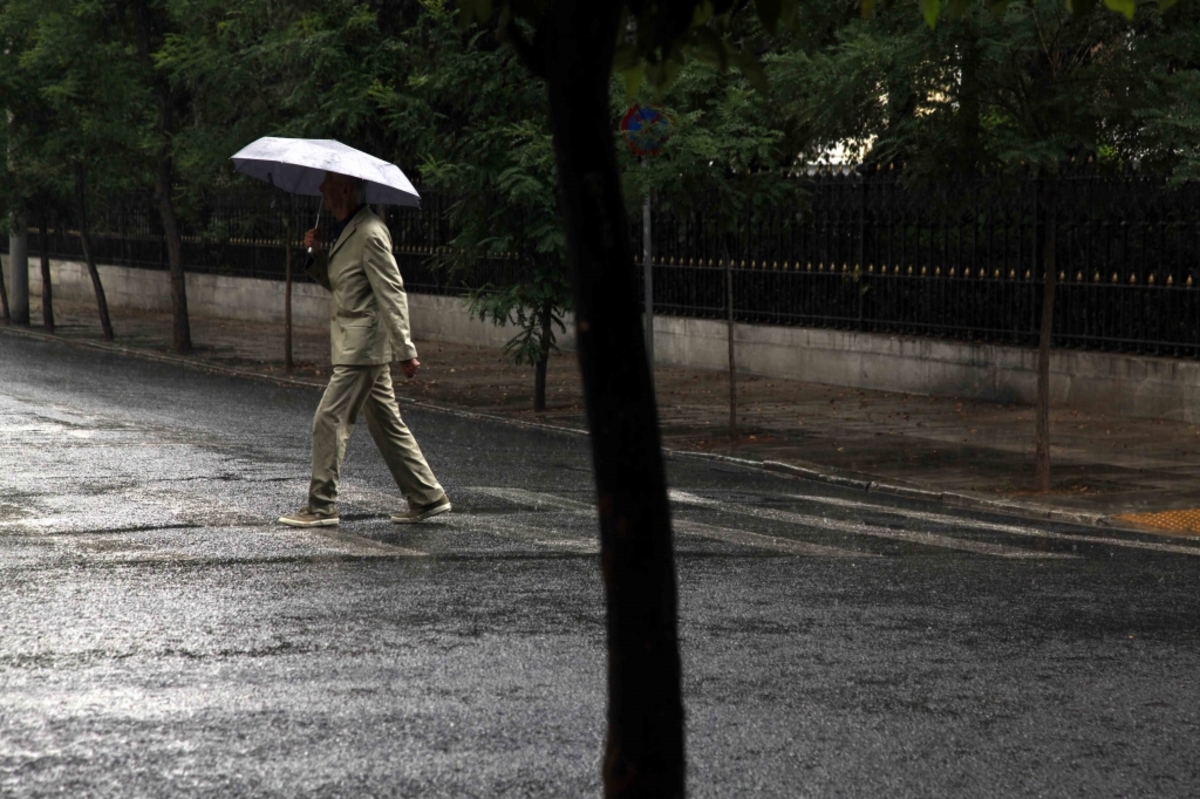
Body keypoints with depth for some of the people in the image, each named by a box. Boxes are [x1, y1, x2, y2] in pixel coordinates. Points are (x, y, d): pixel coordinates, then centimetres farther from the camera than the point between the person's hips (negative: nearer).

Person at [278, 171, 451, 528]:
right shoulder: (346, 229, 14)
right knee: (387, 425, 12)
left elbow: (392, 293, -19)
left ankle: (321, 506, -4)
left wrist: (405, 350, -22)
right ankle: (427, 497, 16)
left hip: (363, 346, -10)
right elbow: (334, 282, 21)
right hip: (356, 344, 10)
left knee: (329, 421, -8)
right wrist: (317, 252, 3)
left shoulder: (369, 233, -16)